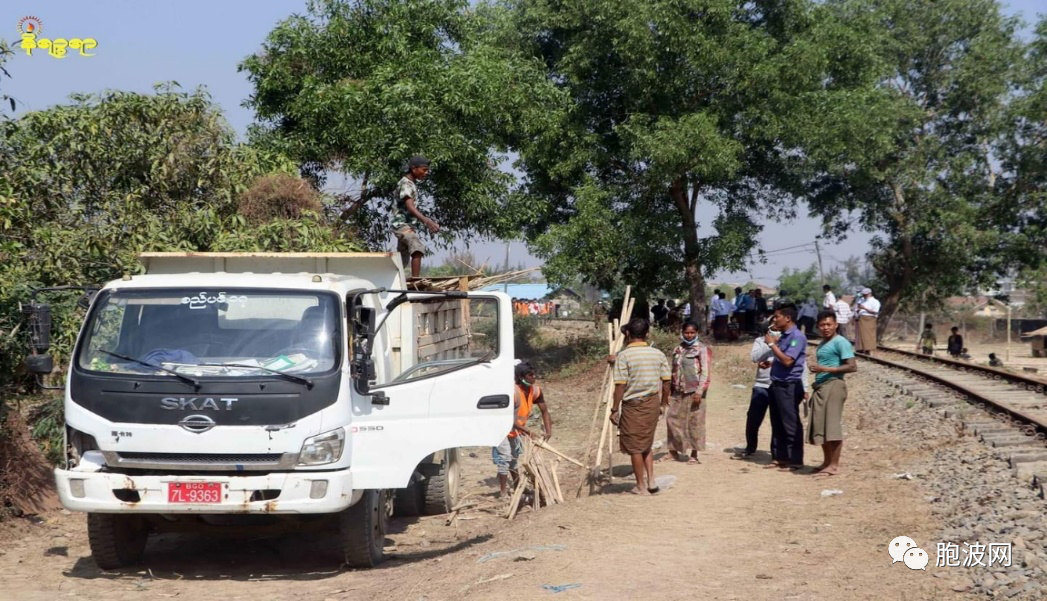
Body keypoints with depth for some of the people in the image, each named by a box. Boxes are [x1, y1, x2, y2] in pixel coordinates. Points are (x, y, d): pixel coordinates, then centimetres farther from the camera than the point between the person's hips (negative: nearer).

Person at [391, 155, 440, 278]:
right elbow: (410, 206, -30)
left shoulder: (413, 184, 14)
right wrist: (426, 221, -43)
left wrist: (428, 222, 25)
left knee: (402, 261, 14)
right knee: (418, 247, -32)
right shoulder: (405, 184, -15)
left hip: (410, 225, 10)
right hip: (402, 224, -10)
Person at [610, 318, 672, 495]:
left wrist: (615, 410, -7)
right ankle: (651, 481, 14)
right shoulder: (658, 354, 2)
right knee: (647, 444, 21)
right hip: (653, 403, 5)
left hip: (633, 404, -5)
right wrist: (663, 403, 16)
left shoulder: (623, 356, -13)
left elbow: (620, 386, -14)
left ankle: (641, 486, 12)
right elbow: (666, 381, 4)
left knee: (634, 447, 7)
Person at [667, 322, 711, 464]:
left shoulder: (702, 349, -5)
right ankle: (674, 450, 16)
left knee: (694, 422, -1)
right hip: (678, 392, 6)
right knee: (673, 419, 4)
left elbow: (705, 372, -11)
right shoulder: (678, 349, 14)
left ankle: (694, 455, 4)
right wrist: (670, 389, 14)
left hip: (693, 392, -6)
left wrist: (699, 391, -18)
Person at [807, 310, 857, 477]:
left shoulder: (840, 342, -8)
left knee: (832, 426, -9)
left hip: (833, 386, -9)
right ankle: (827, 462, 17)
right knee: (820, 427, 10)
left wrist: (825, 369, -20)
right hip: (820, 387, 9)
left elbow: (852, 367, -16)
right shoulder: (822, 344, 20)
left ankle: (834, 466, -7)